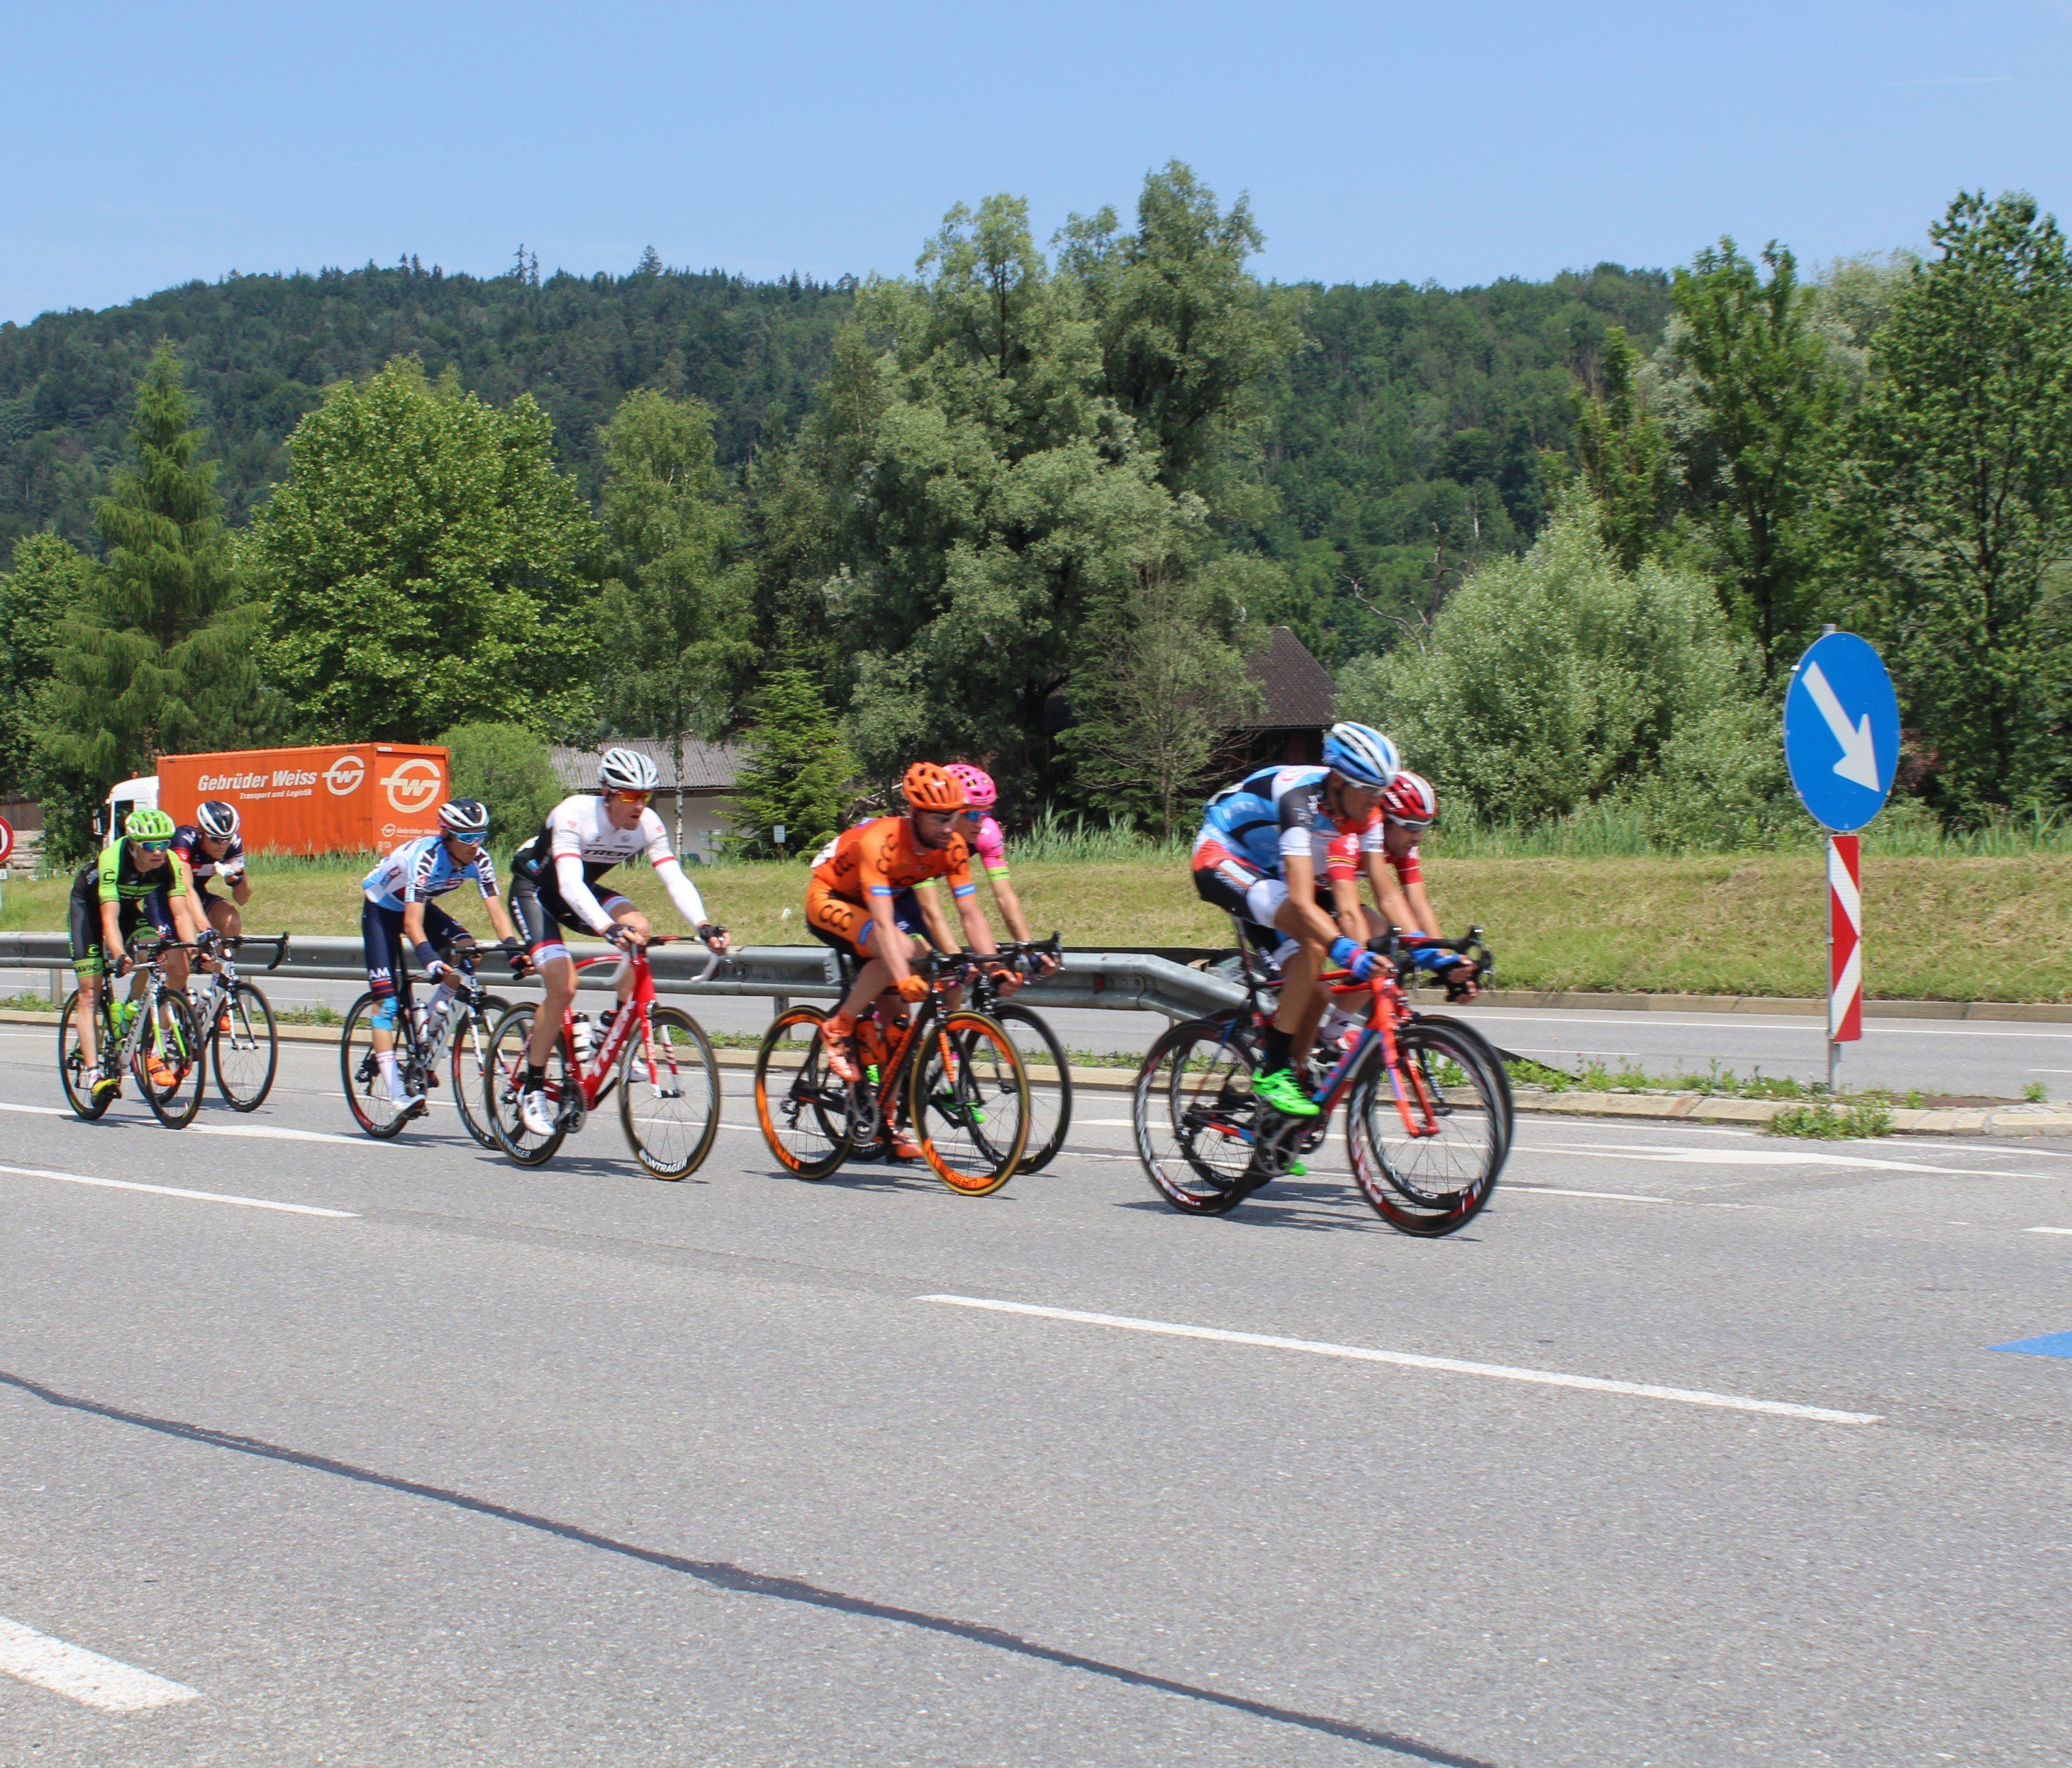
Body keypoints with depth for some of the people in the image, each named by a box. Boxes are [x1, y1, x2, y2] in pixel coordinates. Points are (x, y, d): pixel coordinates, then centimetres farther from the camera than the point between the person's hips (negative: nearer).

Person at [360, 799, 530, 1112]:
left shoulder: (479, 859, -21)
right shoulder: (425, 856, -37)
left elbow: (496, 910, -25)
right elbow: (412, 922, -43)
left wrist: (513, 946, -41)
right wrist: (429, 960, -58)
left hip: (419, 904, 5)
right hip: (381, 909, -5)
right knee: (387, 1000, -14)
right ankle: (397, 1090, -16)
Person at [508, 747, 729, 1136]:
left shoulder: (648, 825, -18)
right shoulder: (574, 815, -33)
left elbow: (675, 880, -25)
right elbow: (569, 884, -45)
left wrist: (703, 925, -44)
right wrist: (609, 928, -60)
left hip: (582, 890, 5)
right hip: (535, 889, -5)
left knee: (639, 927, -23)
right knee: (563, 987, -21)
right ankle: (533, 1089, -6)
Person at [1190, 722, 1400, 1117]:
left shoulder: (1364, 812, -12)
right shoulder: (1300, 799, -34)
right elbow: (1301, 901, -44)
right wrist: (1347, 950, -57)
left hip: (1266, 873, 8)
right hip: (1221, 863, -8)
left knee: (1313, 993, -2)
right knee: (1317, 938, -29)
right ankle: (1272, 1070, -25)